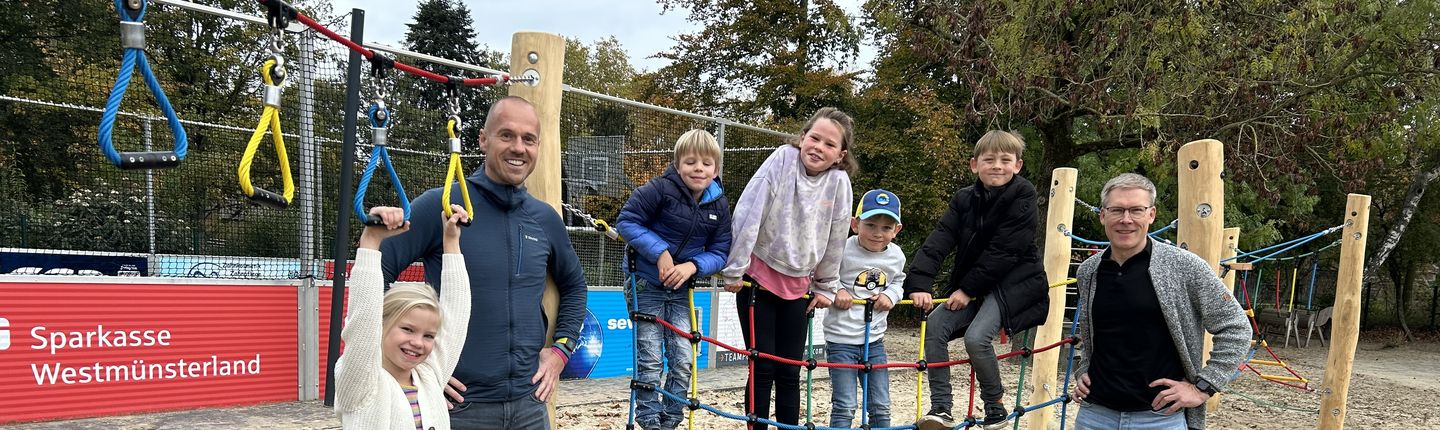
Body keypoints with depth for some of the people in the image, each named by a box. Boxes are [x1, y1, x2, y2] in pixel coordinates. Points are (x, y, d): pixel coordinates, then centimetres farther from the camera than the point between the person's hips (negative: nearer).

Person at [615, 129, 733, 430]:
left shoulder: (720, 205, -2)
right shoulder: (661, 189, -17)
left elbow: (720, 253, 0)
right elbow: (627, 221, -15)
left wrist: (692, 266, -18)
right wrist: (660, 251, -22)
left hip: (681, 289, 4)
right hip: (646, 284, -4)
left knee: (683, 360, 2)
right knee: (650, 360, -1)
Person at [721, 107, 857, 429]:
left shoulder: (839, 182, -7)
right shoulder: (784, 158, -14)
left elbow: (835, 240, 2)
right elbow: (748, 213, -15)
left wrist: (825, 287, 8)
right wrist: (734, 270, -14)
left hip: (798, 285, 3)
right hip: (758, 278, -2)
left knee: (790, 372, 7)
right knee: (763, 368, -1)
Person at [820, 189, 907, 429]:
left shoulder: (897, 256, 0)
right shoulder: (842, 250, -17)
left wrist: (890, 295, -1)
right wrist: (834, 291, -20)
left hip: (874, 340, 5)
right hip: (841, 339, -5)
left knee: (881, 407, 12)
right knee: (845, 407, -3)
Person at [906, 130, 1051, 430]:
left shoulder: (1022, 197, -13)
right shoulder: (964, 199, 3)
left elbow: (1003, 251, -18)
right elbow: (940, 240, -9)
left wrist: (968, 289, -18)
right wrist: (918, 283, -22)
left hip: (1014, 282, -6)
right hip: (972, 285, 6)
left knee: (976, 337, -25)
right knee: (935, 324, -12)